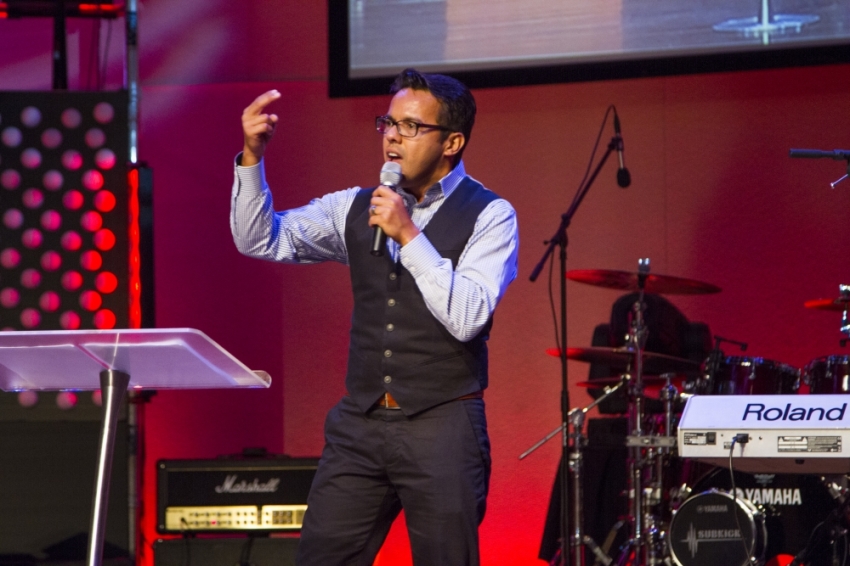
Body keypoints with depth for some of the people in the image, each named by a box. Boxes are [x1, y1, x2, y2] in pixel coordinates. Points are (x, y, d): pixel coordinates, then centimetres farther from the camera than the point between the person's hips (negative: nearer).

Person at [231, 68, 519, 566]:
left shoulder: (489, 215, -5)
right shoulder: (356, 208, 10)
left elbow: (468, 317, -17)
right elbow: (260, 240, 5)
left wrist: (409, 235, -20)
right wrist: (253, 155, -7)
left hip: (441, 429, -4)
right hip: (360, 424, 4)